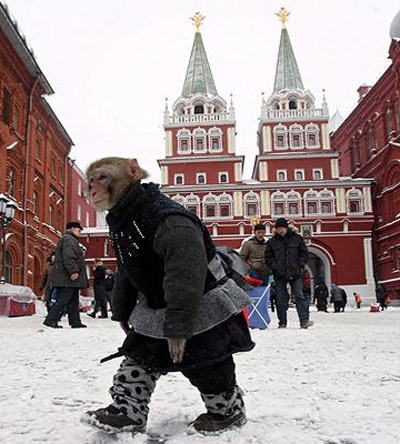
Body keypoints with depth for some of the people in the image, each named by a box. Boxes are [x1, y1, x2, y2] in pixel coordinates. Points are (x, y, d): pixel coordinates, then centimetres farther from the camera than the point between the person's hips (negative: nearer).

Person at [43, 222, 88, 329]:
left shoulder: (71, 240, 26)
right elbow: (68, 257, -23)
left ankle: (75, 322, 15)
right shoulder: (69, 239, -10)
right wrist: (73, 271, -27)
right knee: (63, 300, -11)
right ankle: (51, 320, -10)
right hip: (67, 279, -11)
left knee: (73, 300, 12)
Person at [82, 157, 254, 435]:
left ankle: (229, 410, 28)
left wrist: (178, 326, -38)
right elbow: (126, 274, 18)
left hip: (204, 308, -8)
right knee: (138, 354, 8)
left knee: (205, 364, 3)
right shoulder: (121, 225, 2)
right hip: (157, 307, 9)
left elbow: (185, 273, -39)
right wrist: (122, 313, 24)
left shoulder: (167, 218, -31)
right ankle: (127, 412, 21)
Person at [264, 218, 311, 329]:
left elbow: (304, 253, 9)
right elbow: (268, 258, 7)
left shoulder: (297, 238, 6)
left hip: (295, 274, -1)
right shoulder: (272, 242, 6)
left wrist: (300, 265, -3)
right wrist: (276, 267, -6)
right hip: (279, 275, 1)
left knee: (300, 296, -7)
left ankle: (304, 320, -7)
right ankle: (282, 323, 13)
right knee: (281, 299, 4)